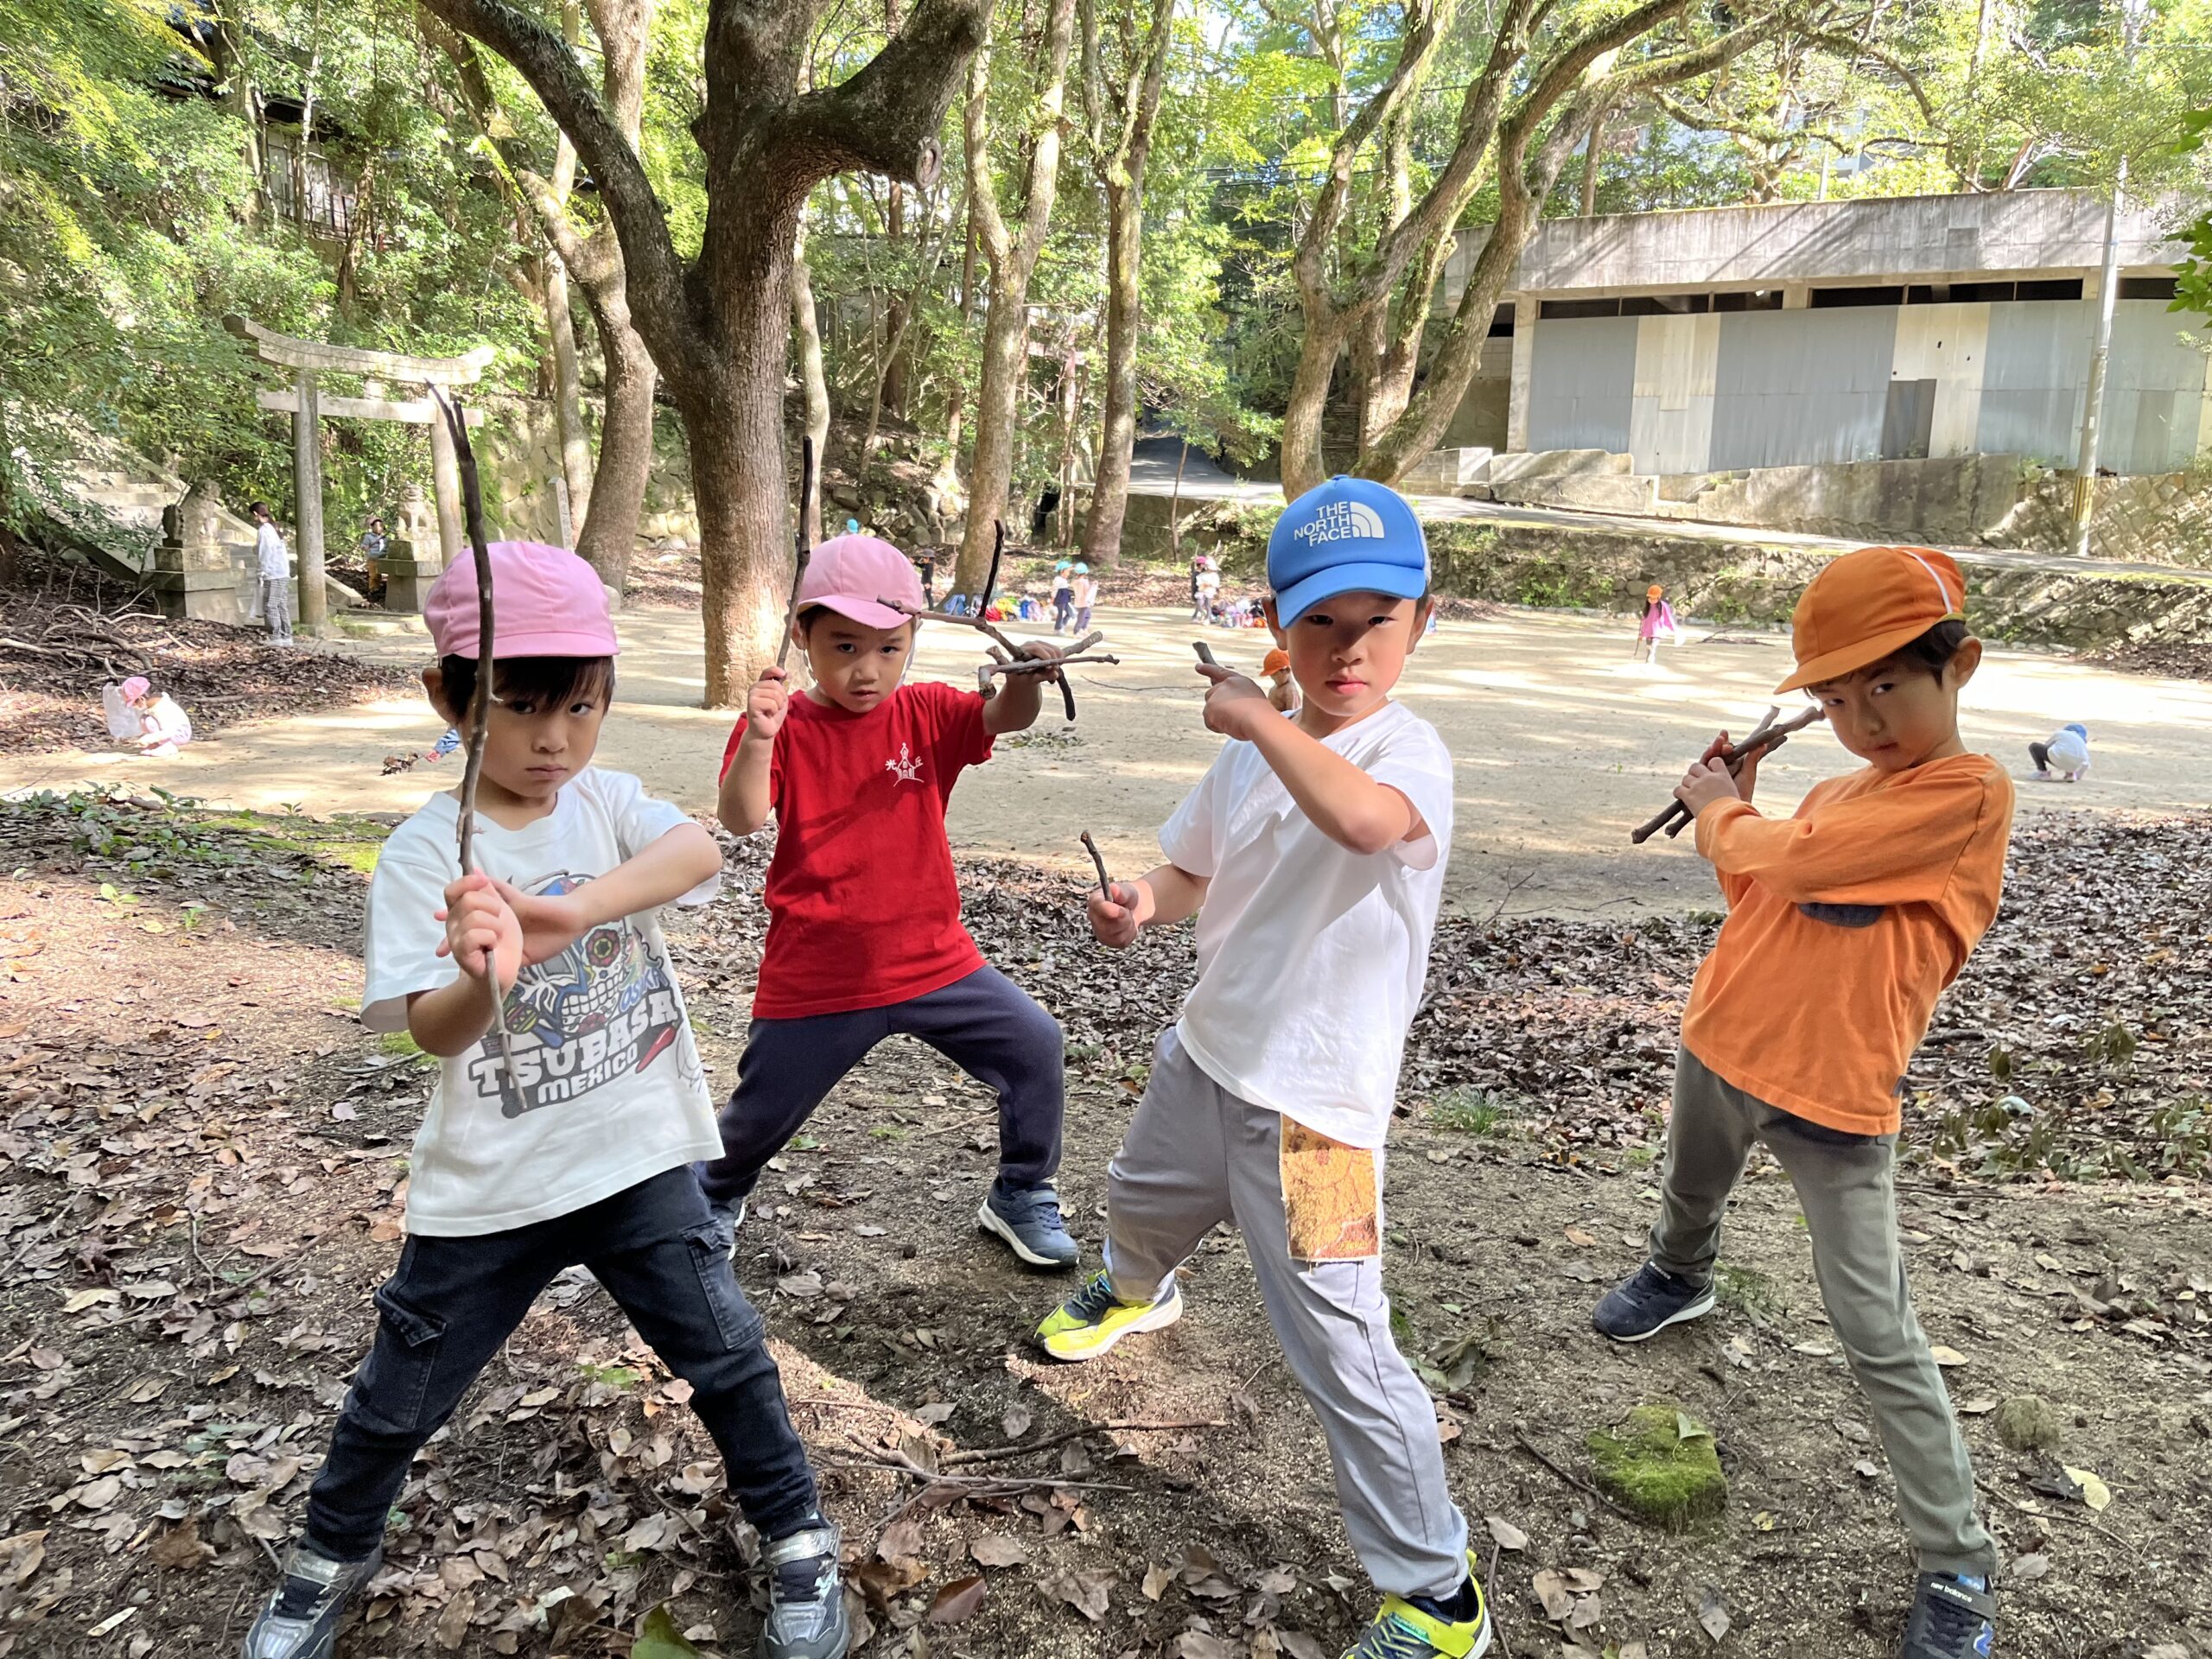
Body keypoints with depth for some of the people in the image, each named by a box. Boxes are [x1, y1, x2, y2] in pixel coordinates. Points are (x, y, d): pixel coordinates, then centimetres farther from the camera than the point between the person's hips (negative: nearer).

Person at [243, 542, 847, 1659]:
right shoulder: (422, 855, -11)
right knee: (398, 1397, 15)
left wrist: (573, 910, -45)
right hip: (487, 1188, 0)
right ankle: (330, 1559, 45)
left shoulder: (609, 803, -5)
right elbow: (436, 1033, -21)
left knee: (727, 1356, 7)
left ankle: (798, 1542, 31)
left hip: (638, 1161, 1)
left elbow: (698, 852, -27)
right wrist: (483, 978, -45)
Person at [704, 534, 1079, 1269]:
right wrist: (757, 739, -39)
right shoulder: (782, 724, -9)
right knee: (762, 1110, 11)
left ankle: (1020, 1195, 17)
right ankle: (717, 1192, 45)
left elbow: (1005, 717, -18)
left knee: (1033, 1045, -5)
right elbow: (741, 818, -21)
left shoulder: (926, 713, -1)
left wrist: (1027, 677, -40)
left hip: (934, 959, 2)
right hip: (815, 978, -2)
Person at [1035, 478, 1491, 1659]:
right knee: (1140, 1199, 34)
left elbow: (1366, 819, -45)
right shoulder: (1252, 754, 2)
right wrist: (1142, 904, -9)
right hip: (1205, 1054, 8)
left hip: (1311, 1105, -8)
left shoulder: (1409, 750, -21)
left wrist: (1257, 716, -32)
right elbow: (1193, 868, 14)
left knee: (1342, 1357, -7)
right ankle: (1136, 1294, 71)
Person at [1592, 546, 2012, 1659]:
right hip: (1720, 1051, 7)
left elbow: (1791, 860, -23)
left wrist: (1722, 813, -4)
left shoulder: (1970, 794, -18)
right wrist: (1730, 813, 4)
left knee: (1879, 1339, -3)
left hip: (1835, 1102, -7)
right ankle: (1680, 1279, 63)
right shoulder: (1837, 791, 6)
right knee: (1689, 1195, 31)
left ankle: (1960, 1569, 11)